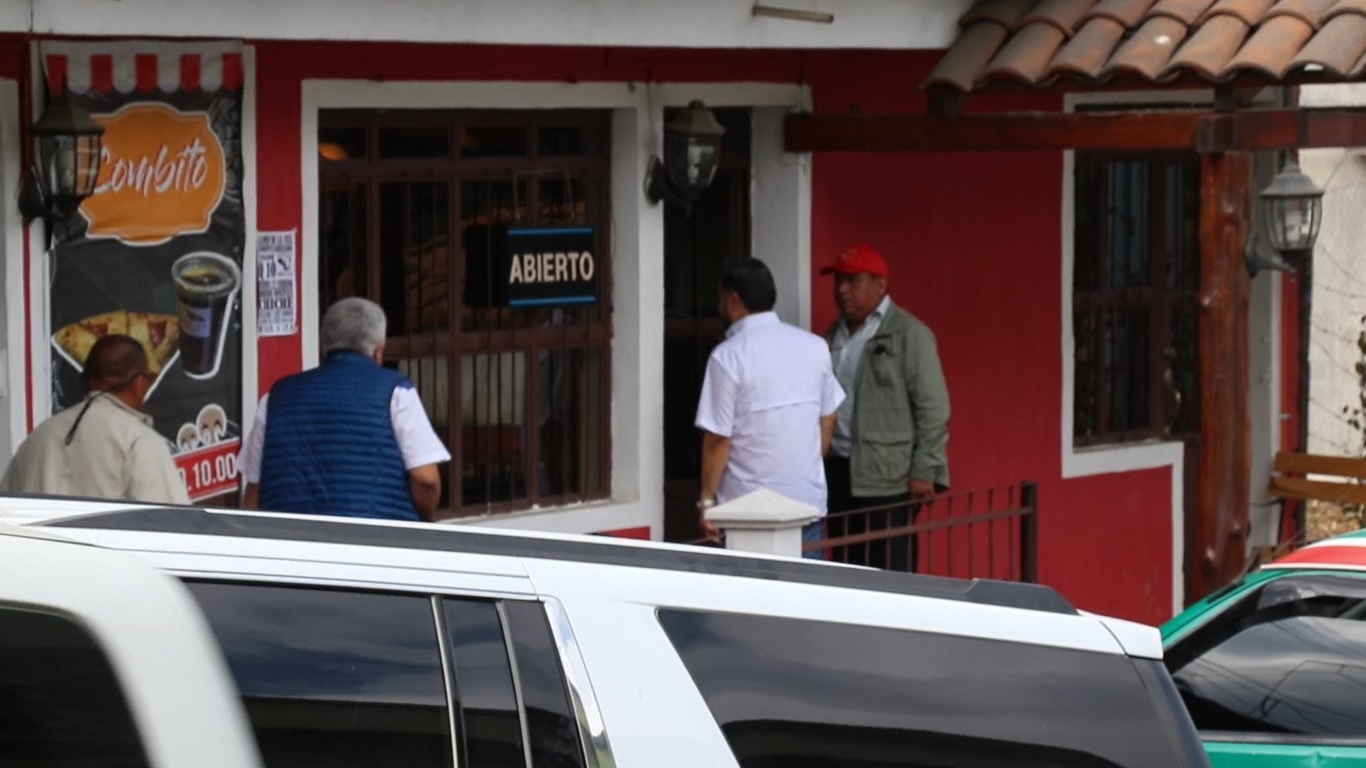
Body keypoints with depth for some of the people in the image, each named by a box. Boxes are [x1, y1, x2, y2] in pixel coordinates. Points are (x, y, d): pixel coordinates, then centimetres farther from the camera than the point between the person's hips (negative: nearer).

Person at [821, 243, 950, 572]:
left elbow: (932, 408, -8)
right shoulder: (834, 336, 16)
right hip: (838, 472, 6)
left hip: (887, 479, -6)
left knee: (890, 573, -8)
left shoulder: (908, 334, -4)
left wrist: (924, 471, -13)